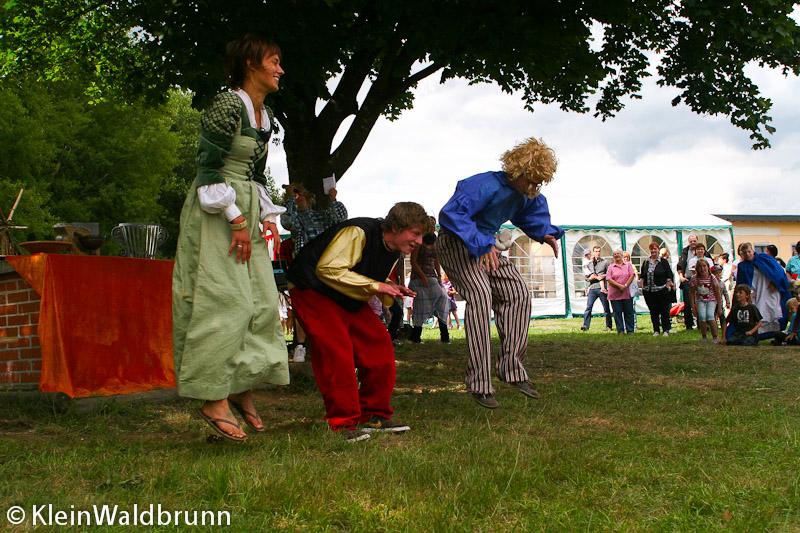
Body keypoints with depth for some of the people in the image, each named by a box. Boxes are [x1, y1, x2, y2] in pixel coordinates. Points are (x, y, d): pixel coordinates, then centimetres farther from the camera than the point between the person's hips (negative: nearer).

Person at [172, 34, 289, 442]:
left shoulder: (265, 118, 15)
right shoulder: (227, 106, -13)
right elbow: (209, 168, -17)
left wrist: (267, 218, 15)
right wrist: (236, 221, -18)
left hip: (245, 215, 9)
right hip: (216, 214, -9)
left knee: (261, 301, 5)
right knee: (224, 301, -11)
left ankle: (242, 389, 13)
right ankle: (214, 401, -7)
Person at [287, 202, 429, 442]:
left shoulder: (394, 251, 2)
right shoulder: (357, 233, -28)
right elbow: (328, 270, -34)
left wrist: (390, 289, -7)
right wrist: (374, 285, -33)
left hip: (351, 300, 9)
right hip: (314, 293, -9)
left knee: (379, 345, -2)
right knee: (337, 353, -20)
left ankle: (374, 416, 9)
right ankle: (344, 424, -11)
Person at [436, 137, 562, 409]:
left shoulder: (526, 196, 1)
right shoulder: (486, 186, -27)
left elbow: (534, 215, 23)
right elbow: (450, 214, -37)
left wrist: (546, 233, 1)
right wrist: (480, 244, -44)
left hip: (486, 246, 9)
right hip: (456, 243, -9)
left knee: (518, 293, -3)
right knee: (480, 294, -28)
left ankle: (511, 368, 3)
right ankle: (479, 383, -29)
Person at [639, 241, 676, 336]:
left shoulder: (663, 261, 0)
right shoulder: (645, 262, 11)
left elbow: (669, 275, -2)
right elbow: (642, 276, 14)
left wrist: (668, 285, -12)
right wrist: (642, 286, 3)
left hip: (662, 291, -4)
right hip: (649, 291, 4)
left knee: (664, 311, 1)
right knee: (653, 311, 7)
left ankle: (666, 330, 8)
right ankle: (656, 330, 14)